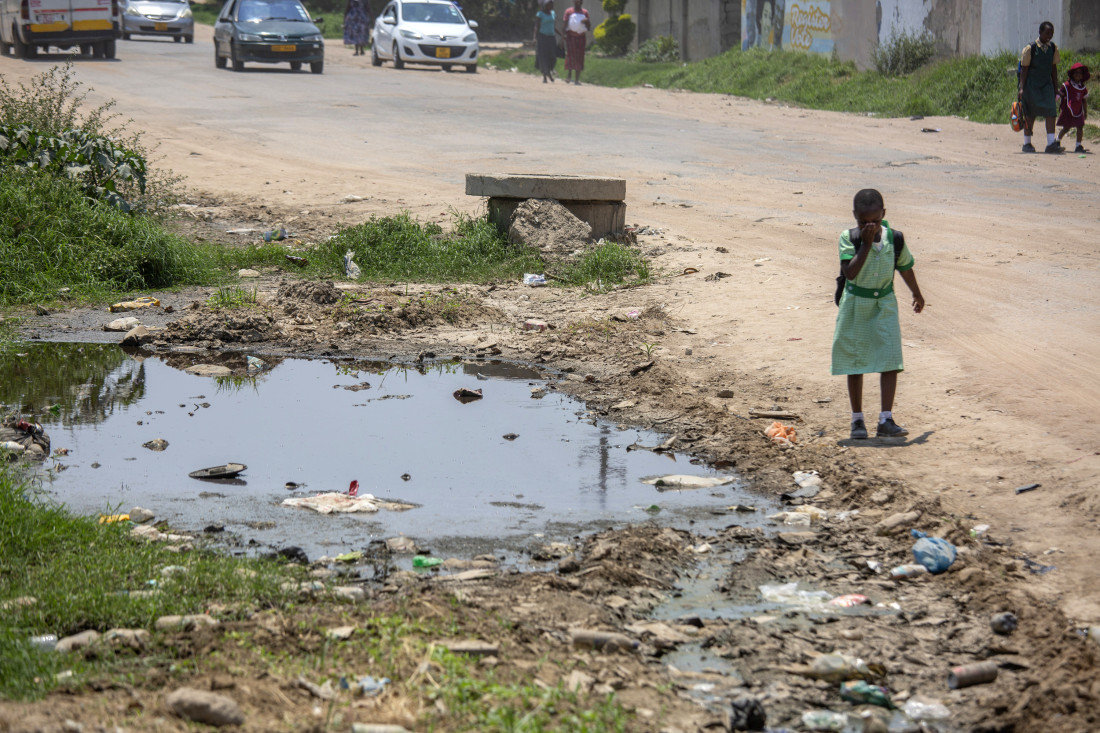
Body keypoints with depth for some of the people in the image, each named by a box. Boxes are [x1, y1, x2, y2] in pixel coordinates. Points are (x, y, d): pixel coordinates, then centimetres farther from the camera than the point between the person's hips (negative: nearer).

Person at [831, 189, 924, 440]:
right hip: (855, 306, -1)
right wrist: (866, 243, -29)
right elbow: (850, 272, -27)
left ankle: (886, 420, -9)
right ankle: (857, 419, 17)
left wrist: (917, 294, 27)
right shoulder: (849, 238, -14)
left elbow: (905, 268, 12)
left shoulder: (895, 239, -6)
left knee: (890, 360, -9)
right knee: (855, 362, 6)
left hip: (884, 306, 1)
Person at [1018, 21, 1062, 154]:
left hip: (1047, 84, 4)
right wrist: (1022, 88, -13)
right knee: (1030, 114, 3)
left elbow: (1054, 68, 14)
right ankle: (1027, 143, 15)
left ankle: (1051, 143, -15)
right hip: (1031, 85, -4)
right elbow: (1024, 69, -7)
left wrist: (1056, 87, 15)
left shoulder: (1053, 49, 5)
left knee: (1051, 111, -11)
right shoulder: (1030, 49, -9)